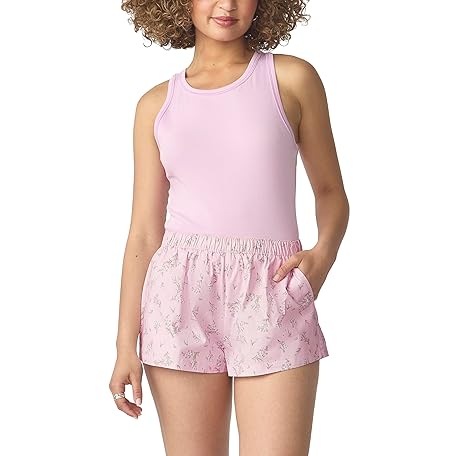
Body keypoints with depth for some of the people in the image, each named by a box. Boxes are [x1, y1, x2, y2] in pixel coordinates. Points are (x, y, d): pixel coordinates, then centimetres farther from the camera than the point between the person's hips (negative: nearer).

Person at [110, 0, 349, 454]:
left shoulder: (292, 78, 7)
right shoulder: (156, 104, 11)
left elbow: (330, 192, 12)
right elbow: (144, 233, 9)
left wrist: (323, 252, -9)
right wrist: (126, 344, 4)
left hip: (273, 295, -1)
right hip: (182, 296, 2)